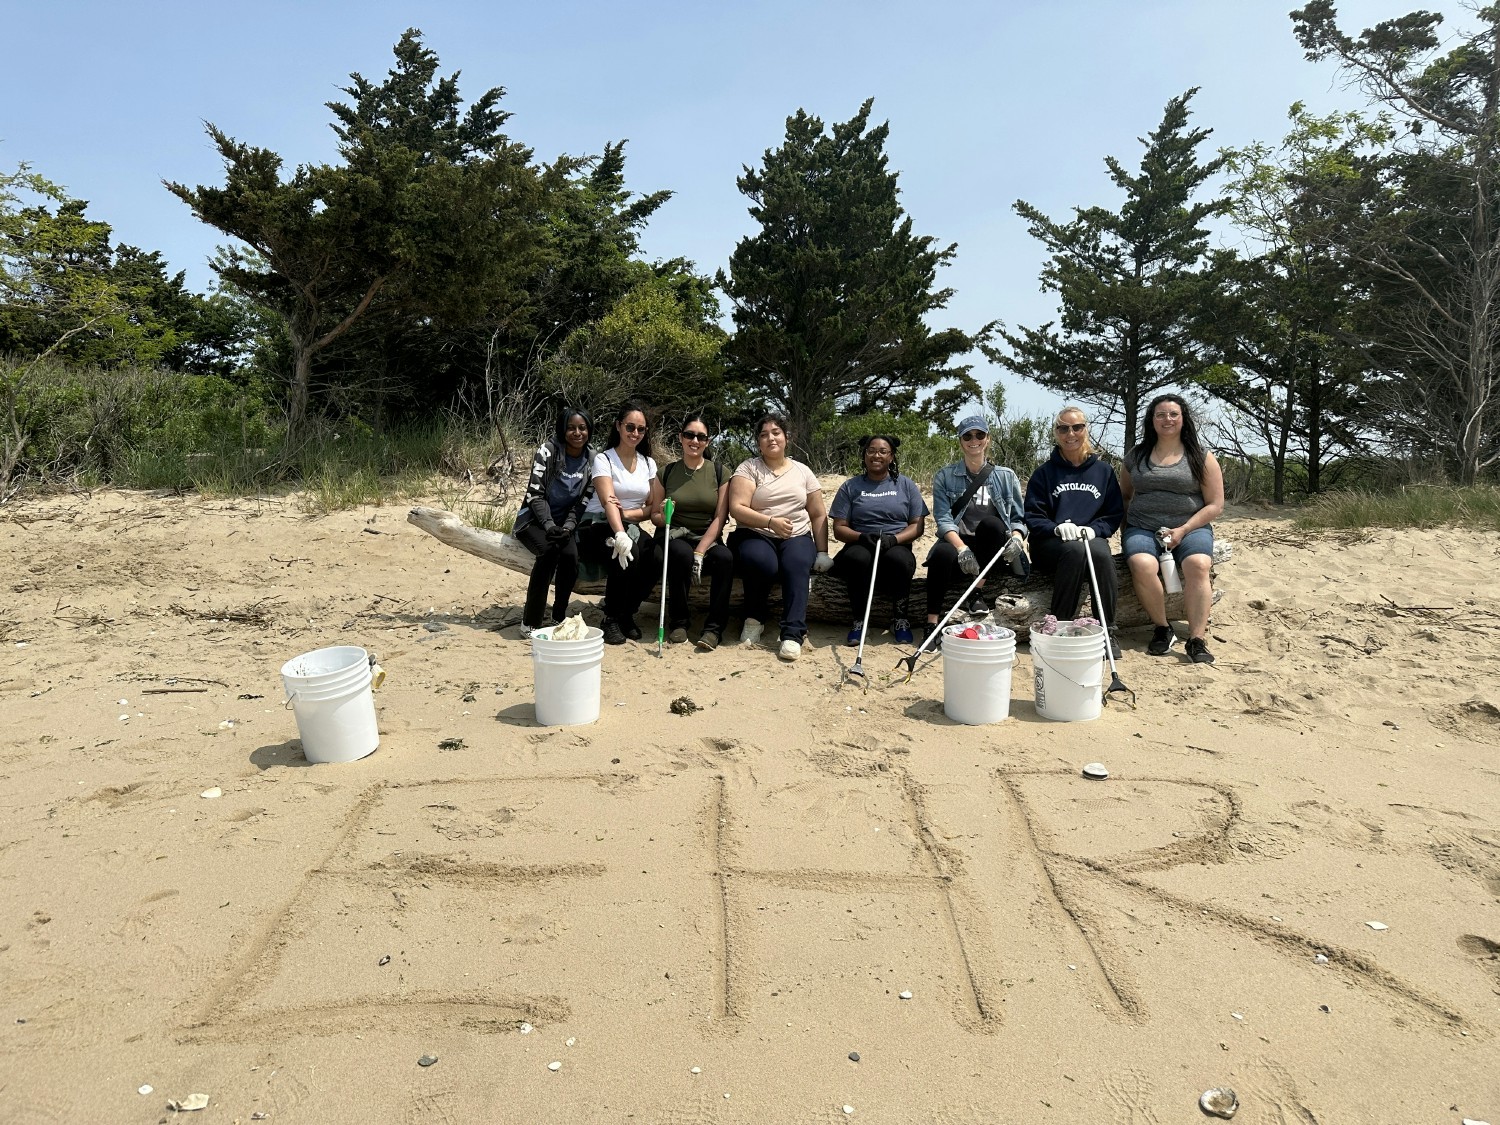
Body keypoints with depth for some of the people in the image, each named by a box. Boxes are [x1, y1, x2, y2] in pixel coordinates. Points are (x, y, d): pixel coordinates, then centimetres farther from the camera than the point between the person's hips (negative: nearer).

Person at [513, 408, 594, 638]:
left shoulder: (591, 459, 1)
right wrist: (549, 525, -25)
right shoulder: (549, 450, -11)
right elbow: (535, 494, -13)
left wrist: (567, 527, -16)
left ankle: (559, 617, -11)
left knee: (570, 554, -28)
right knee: (549, 550, -33)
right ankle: (530, 621, -25)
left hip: (564, 522, 3)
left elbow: (583, 500, -1)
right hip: (534, 519, -3)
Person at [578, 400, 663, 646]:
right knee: (626, 554, -35)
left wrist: (625, 513, -16)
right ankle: (612, 619, -15)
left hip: (630, 528, 4)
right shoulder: (603, 460, -8)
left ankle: (627, 614, -3)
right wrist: (620, 535, -42)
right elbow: (608, 502, -24)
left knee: (654, 558, -27)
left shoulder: (649, 463, 8)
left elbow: (654, 507, 4)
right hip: (598, 528, -4)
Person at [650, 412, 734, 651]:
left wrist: (700, 552, -17)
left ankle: (713, 628, -19)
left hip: (708, 539, 0)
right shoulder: (666, 472, 6)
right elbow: (654, 515, 9)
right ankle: (679, 623, -16)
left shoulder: (718, 472, 4)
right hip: (674, 538, 0)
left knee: (725, 558, -32)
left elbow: (720, 518, -4)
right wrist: (663, 516, -17)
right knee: (681, 553, -35)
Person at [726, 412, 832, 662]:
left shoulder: (803, 471, 13)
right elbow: (737, 509, -10)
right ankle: (754, 618, -9)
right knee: (762, 562, -36)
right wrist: (770, 522, -24)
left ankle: (793, 634, -36)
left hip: (796, 537, 2)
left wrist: (822, 552, 1)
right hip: (756, 535, -2)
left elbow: (819, 515, 12)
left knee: (797, 565, -33)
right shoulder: (748, 468, 3)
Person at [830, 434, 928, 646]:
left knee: (898, 559, -36)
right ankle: (860, 620, -18)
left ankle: (900, 619, -14)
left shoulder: (906, 485, 14)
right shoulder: (850, 487, 12)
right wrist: (862, 537, -16)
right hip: (860, 545, 0)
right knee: (857, 558, -36)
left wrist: (894, 538, -14)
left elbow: (918, 525, 7)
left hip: (896, 546, 0)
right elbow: (839, 529, 5)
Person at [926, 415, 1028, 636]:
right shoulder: (945, 476, 9)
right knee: (942, 553, -36)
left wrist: (1017, 537, -14)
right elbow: (943, 518, -3)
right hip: (957, 541, -1)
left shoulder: (1006, 476, 13)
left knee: (990, 522, -33)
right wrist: (962, 548, -21)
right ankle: (932, 624, -34)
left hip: (992, 550, 1)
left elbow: (1018, 518, 11)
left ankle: (976, 593, -22)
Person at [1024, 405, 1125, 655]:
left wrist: (1093, 529, -11)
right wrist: (1057, 527, -18)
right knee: (1076, 550, -37)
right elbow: (1033, 516, 3)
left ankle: (1107, 633, -27)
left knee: (1101, 554, -35)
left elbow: (1115, 514, 10)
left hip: (1091, 538, 2)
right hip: (1050, 543, -1)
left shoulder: (1103, 471, 14)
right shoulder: (1045, 472, 8)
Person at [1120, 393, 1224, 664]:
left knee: (1197, 565, -34)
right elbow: (1123, 494, 23)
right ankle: (1163, 629, -14)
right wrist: (1127, 525, 3)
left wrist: (1183, 530, -11)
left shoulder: (1202, 458, 8)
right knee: (1143, 565, -33)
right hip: (1142, 528, 1)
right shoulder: (1136, 456, 14)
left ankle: (1197, 640, -31)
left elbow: (1215, 506, 4)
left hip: (1190, 527, -1)